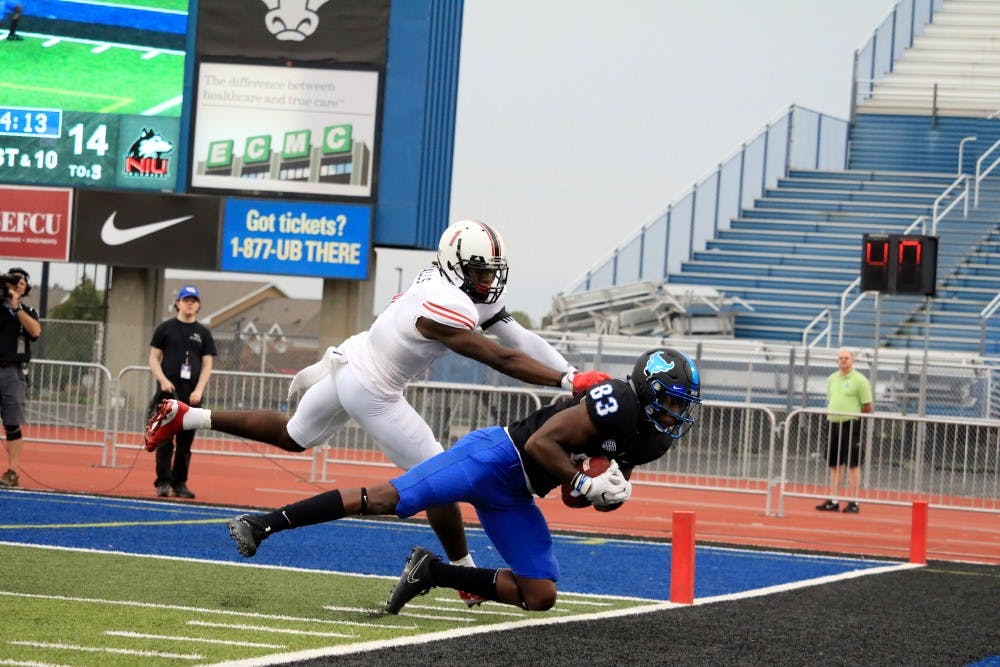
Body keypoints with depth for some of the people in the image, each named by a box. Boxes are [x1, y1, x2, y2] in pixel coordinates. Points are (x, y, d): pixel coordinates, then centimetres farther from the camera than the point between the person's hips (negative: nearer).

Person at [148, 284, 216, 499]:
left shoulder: (203, 333, 11)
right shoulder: (165, 328, 7)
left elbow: (207, 364, 8)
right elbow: (154, 358, 6)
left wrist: (199, 390, -6)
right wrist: (163, 380, -10)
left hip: (192, 395, 2)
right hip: (168, 392, -2)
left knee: (185, 441, 3)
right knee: (165, 439, -6)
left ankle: (179, 483, 9)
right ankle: (163, 482, -5)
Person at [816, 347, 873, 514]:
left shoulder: (859, 380, -5)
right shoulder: (832, 379, 14)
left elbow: (868, 407, -5)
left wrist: (852, 414, -1)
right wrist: (832, 414, 7)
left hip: (851, 425, -6)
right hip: (834, 424, 6)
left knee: (853, 465, -5)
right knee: (835, 465, 9)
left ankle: (853, 503, -3)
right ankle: (833, 501, 13)